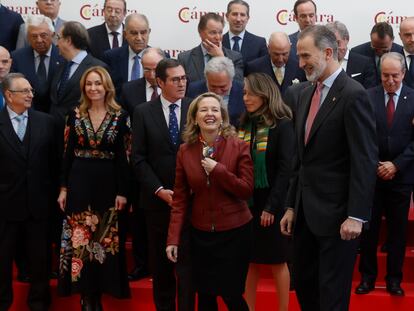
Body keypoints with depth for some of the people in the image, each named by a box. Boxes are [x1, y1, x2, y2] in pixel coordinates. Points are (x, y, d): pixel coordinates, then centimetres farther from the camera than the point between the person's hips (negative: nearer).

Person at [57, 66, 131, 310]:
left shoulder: (120, 116, -1)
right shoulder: (75, 114, 3)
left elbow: (123, 157, -1)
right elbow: (68, 153, 4)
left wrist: (122, 191, -5)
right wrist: (63, 187, 0)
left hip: (107, 184, -1)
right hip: (79, 182, 1)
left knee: (104, 240, 5)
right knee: (79, 239, 3)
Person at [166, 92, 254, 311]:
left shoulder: (239, 147, -8)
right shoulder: (185, 151, -1)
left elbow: (247, 191, -10)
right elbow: (180, 198, 1)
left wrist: (218, 170, -21)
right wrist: (173, 238, -3)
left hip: (234, 232, -3)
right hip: (201, 233, 3)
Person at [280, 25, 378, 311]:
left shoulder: (353, 95, -13)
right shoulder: (306, 94, 12)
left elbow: (365, 161, -16)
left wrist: (356, 216, -18)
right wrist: (292, 206, 14)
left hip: (336, 213, -8)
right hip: (306, 212, 8)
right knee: (304, 286, 16)